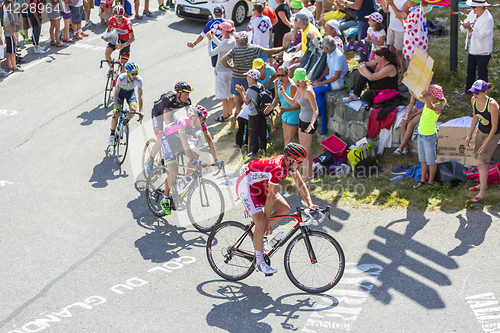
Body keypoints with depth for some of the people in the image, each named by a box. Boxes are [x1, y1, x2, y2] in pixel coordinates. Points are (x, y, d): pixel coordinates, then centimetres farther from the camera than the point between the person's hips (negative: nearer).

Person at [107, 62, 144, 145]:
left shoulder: (139, 80, -32)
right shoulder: (121, 78, -36)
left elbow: (140, 96, -26)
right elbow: (116, 93, -33)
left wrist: (141, 111, -32)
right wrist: (115, 108, -43)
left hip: (131, 92, 1)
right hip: (120, 92, -1)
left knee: (133, 109, -25)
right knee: (116, 113, -15)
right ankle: (112, 135, 1)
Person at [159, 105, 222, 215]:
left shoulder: (202, 124, -18)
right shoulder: (183, 122, -36)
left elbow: (210, 141, -17)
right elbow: (184, 142, -45)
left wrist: (216, 160, -27)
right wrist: (192, 160, -55)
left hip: (179, 142, 7)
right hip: (168, 140, -7)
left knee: (195, 155, -18)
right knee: (173, 171, -16)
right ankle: (165, 199, 1)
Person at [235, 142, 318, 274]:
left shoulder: (290, 163, -8)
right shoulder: (277, 169, -34)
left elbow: (300, 184, 0)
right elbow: (271, 197, -26)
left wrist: (310, 204, -13)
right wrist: (267, 220, -17)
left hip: (260, 185, 9)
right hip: (246, 185, -9)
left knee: (285, 209, -1)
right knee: (261, 222, -18)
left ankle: (259, 234, 12)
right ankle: (259, 263, -7)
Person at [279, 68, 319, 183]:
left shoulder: (308, 91, -25)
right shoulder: (299, 88, 2)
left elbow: (315, 110, -25)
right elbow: (293, 103, 16)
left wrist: (311, 124, -39)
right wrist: (283, 93, 5)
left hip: (309, 123, -9)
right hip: (302, 120, 9)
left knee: (305, 152, -1)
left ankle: (305, 180, 9)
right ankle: (310, 174, 34)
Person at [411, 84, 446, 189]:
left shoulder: (438, 106, -22)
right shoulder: (427, 102, 1)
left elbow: (431, 107, -48)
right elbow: (413, 94, 7)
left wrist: (424, 95, -52)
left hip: (429, 136, -8)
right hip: (421, 134, 8)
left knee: (431, 161, 8)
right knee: (423, 160, 20)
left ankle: (431, 182, 22)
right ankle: (423, 180, 34)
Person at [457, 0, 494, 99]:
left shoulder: (488, 19, -23)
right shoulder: (472, 14, 1)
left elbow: (480, 36, -26)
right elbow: (462, 29, 3)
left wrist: (470, 28, -36)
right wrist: (464, 26, -21)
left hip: (483, 52, -7)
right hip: (472, 49, 8)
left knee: (481, 73, 4)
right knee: (470, 71, 20)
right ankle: (468, 90, 37)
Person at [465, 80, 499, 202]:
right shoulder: (474, 100, -14)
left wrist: (485, 145, -22)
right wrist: (469, 135, 5)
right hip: (481, 131, 7)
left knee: (481, 162, -8)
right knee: (481, 159, 20)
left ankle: (482, 192, 5)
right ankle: (483, 184, 40)